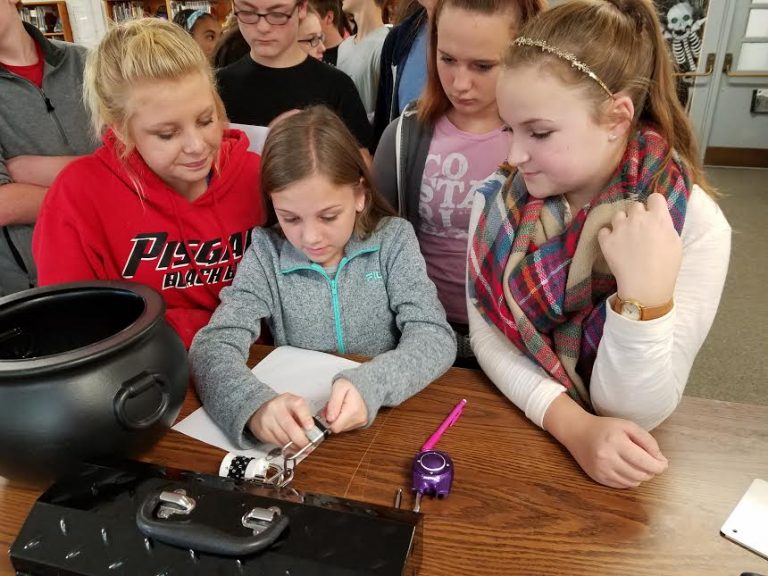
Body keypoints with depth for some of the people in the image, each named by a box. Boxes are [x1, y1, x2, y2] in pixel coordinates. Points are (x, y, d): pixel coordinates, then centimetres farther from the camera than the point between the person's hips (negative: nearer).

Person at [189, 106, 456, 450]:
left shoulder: (393, 239, -7)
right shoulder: (266, 252, -6)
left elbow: (436, 337, -13)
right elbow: (213, 345, -14)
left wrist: (370, 385, -32)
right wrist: (255, 405, -35)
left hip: (387, 415, 0)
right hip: (297, 426, 1)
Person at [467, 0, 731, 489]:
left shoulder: (695, 225, -16)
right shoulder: (499, 198, -8)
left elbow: (633, 413, -17)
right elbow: (487, 334, -10)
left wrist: (644, 294, -31)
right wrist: (574, 426, -22)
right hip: (507, 424, 2)